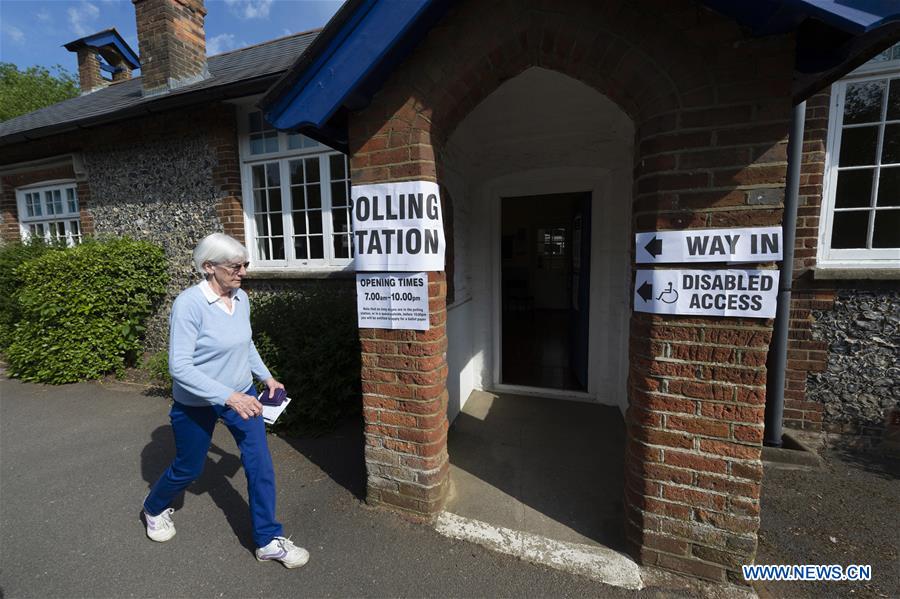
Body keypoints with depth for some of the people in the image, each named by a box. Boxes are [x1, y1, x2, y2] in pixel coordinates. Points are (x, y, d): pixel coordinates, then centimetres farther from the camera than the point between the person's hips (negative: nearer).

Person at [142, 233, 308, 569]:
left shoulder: (241, 298, -5)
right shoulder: (189, 304, -23)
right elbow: (179, 367, -26)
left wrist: (266, 377, 6)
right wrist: (228, 397, -31)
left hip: (241, 395, 5)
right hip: (197, 403, -4)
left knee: (260, 464, 1)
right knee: (188, 469, 19)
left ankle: (268, 541, 18)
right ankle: (154, 509, 55)